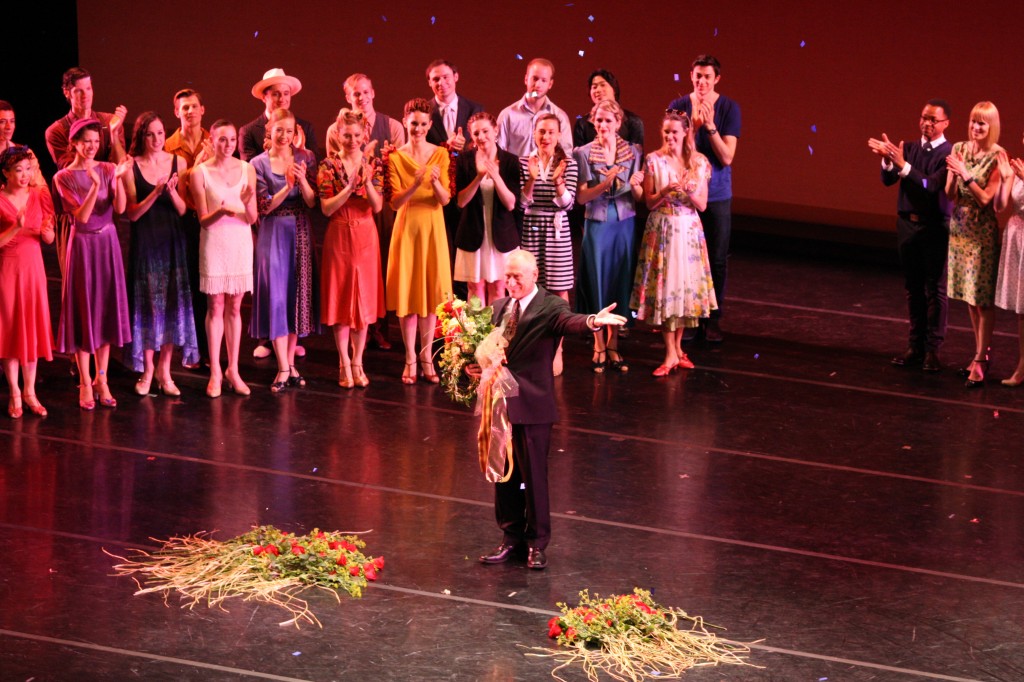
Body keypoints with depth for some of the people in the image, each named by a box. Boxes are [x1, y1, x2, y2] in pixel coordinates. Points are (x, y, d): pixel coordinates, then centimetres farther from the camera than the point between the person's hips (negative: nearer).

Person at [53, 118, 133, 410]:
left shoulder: (108, 169, 2)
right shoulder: (63, 177, -5)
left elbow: (119, 208, -10)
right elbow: (82, 216, -15)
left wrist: (118, 179, -25)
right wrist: (96, 184, -28)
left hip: (108, 243, 3)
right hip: (83, 244, -3)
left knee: (107, 309, 6)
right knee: (83, 311, 0)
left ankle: (101, 379, 14)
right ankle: (85, 383, 7)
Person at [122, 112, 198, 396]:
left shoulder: (178, 163, 2)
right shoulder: (131, 167, -4)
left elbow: (184, 210, 1)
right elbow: (132, 213, -8)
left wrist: (172, 192, -17)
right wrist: (155, 193, -20)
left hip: (172, 240, 2)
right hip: (144, 242, -2)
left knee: (173, 301, 1)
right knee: (147, 301, -1)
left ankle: (164, 369, 10)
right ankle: (147, 369, 10)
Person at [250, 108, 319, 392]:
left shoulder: (305, 158, 3)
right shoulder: (259, 164, -1)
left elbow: (312, 202, -1)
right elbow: (265, 206, -6)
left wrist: (303, 181, -20)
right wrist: (288, 187, -20)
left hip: (300, 233, 2)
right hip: (272, 233, -2)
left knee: (297, 294, 4)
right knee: (275, 295, -7)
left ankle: (289, 362, 14)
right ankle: (284, 368, -5)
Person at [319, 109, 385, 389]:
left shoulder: (373, 163, 2)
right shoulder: (329, 165, -4)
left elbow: (377, 206, -5)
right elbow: (326, 208, -11)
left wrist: (367, 182, -21)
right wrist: (350, 187, -21)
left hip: (366, 236, 2)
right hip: (339, 237, -2)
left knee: (364, 297, 5)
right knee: (341, 297, 1)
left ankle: (358, 361, 14)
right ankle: (344, 363, 10)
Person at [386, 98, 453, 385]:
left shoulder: (440, 155, 2)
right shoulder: (395, 157, -1)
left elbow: (445, 200, -4)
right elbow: (395, 202, -8)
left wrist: (436, 182, -25)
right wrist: (415, 184, -26)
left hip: (433, 227, 1)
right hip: (407, 226, -1)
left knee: (432, 291, 3)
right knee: (408, 291, 0)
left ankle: (426, 356, 12)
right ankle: (410, 359, 6)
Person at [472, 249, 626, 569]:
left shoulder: (549, 307, -7)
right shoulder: (498, 308, 12)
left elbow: (568, 321, -28)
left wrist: (592, 321, -50)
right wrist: (473, 365, -3)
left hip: (531, 405, -6)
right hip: (499, 402, 6)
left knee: (534, 475, 2)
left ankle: (537, 542, 16)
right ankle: (511, 537, 27)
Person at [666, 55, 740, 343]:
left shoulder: (729, 108, -4)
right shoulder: (678, 107, -1)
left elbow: (727, 157, -9)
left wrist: (710, 126, -21)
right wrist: (693, 127, -18)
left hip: (717, 195, 0)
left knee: (717, 259, 3)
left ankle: (713, 320, 11)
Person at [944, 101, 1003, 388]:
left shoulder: (996, 158, -11)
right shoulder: (959, 149, 3)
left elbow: (985, 198, -14)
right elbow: (950, 194, 2)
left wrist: (965, 174, -23)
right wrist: (954, 175, -17)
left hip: (983, 232, -6)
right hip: (960, 227, 6)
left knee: (982, 299, -4)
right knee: (969, 297, 11)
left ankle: (980, 360, -2)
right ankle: (982, 352, 22)